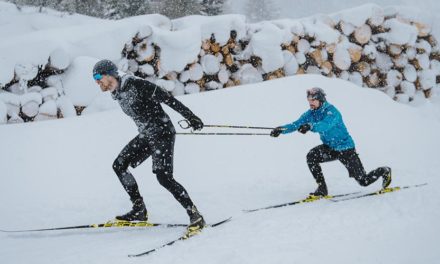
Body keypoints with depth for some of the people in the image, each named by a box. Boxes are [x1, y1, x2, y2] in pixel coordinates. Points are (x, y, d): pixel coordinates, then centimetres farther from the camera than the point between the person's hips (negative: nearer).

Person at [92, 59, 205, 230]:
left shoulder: (134, 85, -19)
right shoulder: (117, 94, 8)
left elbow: (166, 98, -19)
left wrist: (190, 117, -20)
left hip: (162, 134, -9)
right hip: (146, 136, 9)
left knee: (163, 177, -19)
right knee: (119, 165, 5)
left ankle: (195, 215, -12)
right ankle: (139, 210, 11)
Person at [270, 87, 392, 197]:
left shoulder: (331, 111, -26)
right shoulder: (311, 113, -4)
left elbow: (325, 125, -46)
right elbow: (296, 124, -12)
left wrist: (310, 126, -65)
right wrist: (281, 129, -30)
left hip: (345, 149, -7)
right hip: (330, 148, 7)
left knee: (364, 181, -2)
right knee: (311, 156, -22)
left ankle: (385, 171, 29)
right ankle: (322, 188, -10)